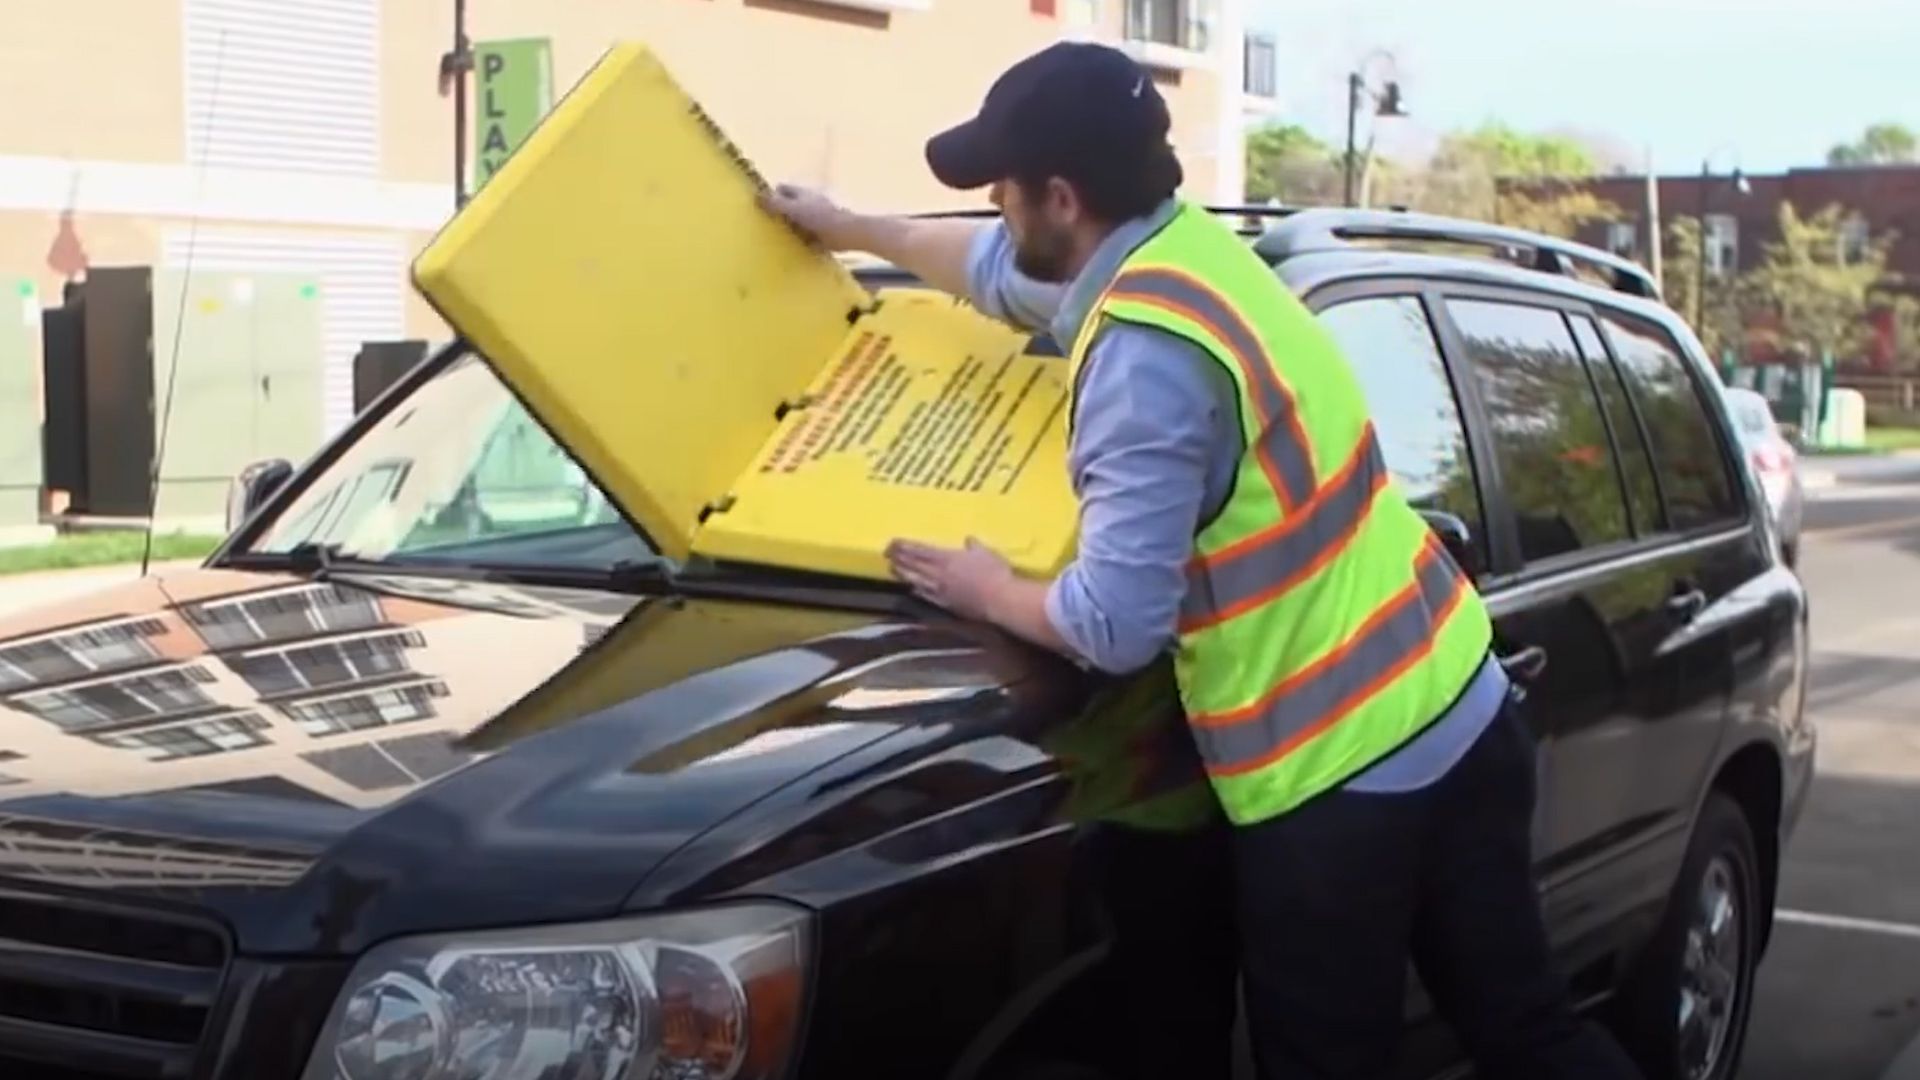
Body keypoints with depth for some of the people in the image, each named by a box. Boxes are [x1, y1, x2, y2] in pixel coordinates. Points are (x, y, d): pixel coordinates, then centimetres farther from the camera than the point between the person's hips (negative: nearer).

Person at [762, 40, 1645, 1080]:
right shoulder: (1189, 244, 7)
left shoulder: (1145, 356, -22)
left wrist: (988, 590, -2)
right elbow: (999, 268, 27)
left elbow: (1116, 625, -22)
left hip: (1339, 775, -9)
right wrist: (841, 226, 40)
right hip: (1456, 704, 9)